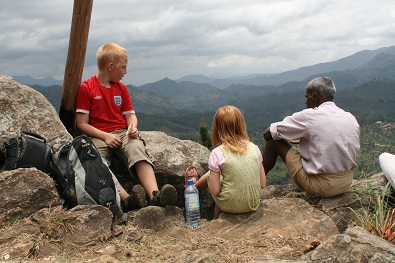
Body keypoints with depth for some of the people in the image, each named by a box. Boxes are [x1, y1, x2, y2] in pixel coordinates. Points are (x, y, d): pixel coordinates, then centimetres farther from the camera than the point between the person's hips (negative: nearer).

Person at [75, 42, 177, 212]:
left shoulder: (121, 88, 20)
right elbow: (82, 124, 0)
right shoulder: (86, 88, 4)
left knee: (138, 151, -32)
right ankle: (127, 199, -52)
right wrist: (106, 136, -12)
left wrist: (133, 127, -5)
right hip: (99, 137, -2)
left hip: (123, 133, 3)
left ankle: (155, 196, -49)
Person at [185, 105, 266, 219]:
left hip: (230, 206, -4)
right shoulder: (254, 148, -3)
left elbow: (214, 191, -14)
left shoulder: (217, 153, -15)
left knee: (209, 175, 20)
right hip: (253, 205, 4)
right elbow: (263, 185, 0)